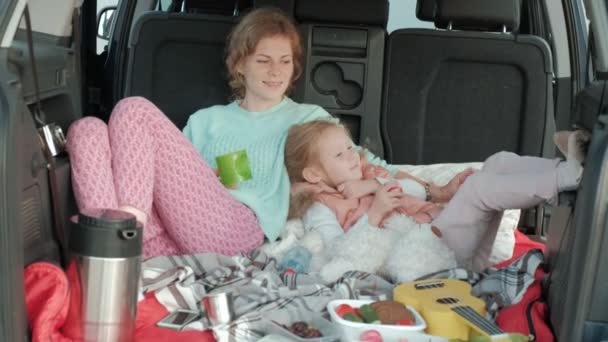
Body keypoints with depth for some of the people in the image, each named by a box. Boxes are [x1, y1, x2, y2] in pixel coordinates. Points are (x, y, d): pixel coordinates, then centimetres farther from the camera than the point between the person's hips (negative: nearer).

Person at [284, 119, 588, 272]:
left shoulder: (364, 181, 30)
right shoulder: (319, 213, 5)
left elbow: (418, 191, 19)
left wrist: (375, 185, 4)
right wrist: (374, 215, -21)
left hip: (436, 230, 8)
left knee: (499, 161, -4)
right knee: (478, 185, -27)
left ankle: (567, 168, -19)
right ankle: (567, 177, -25)